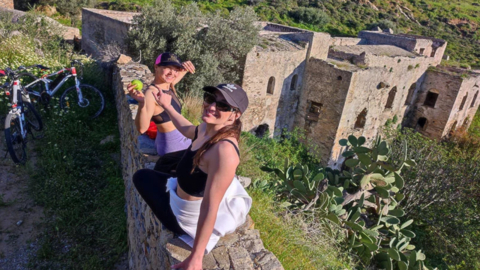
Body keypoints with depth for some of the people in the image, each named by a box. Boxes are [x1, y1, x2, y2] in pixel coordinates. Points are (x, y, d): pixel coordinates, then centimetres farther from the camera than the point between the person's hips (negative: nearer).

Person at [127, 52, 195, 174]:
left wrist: (186, 66, -7)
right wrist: (142, 103, -53)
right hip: (175, 149, -8)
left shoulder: (169, 85, -3)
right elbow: (142, 128, -35)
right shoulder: (151, 93, -27)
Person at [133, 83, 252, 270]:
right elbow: (188, 130, 16)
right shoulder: (207, 128, -10)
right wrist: (167, 106, 21)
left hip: (190, 214, -8)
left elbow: (210, 208, -35)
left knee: (142, 176, 13)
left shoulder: (225, 150, -37)